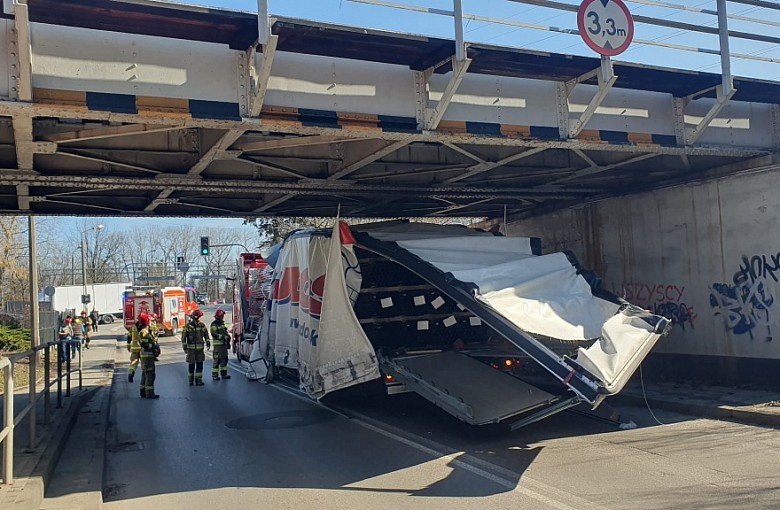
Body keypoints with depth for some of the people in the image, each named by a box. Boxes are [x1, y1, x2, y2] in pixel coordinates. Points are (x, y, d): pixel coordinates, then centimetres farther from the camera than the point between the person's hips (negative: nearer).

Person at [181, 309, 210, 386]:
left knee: (200, 365, 4)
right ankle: (191, 380, 14)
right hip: (191, 348, -3)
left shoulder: (202, 325, 4)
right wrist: (185, 347, -7)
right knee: (191, 365, 2)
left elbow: (206, 334, 13)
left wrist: (208, 343, 4)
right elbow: (183, 337, -5)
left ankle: (198, 380, 11)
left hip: (200, 348, 4)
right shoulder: (188, 326, -7)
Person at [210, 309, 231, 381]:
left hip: (224, 344, 8)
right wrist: (223, 337, -24)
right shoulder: (214, 324, -9)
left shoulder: (222, 323, 18)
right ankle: (214, 375, -2)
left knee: (224, 359, 12)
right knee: (216, 360, -7)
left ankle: (224, 374, 20)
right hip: (218, 344, -8)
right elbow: (213, 334, -19)